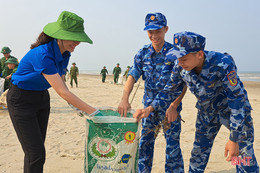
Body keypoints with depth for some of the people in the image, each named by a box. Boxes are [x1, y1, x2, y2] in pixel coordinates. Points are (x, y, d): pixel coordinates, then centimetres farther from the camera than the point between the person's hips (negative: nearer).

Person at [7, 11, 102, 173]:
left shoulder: (65, 53, -5)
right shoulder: (43, 54, -32)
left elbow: (61, 82, 10)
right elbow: (62, 92, -35)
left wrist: (77, 105, 0)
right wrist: (94, 112, -32)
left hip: (42, 98, 8)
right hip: (22, 99, -8)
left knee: (38, 147, 14)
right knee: (36, 153, -8)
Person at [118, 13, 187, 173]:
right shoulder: (143, 53, 2)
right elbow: (132, 76, -4)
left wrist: (174, 106, -20)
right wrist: (124, 99, -19)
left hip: (170, 106, -4)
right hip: (149, 106, 4)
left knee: (173, 145, 1)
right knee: (145, 143, 12)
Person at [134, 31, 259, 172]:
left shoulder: (223, 64, -34)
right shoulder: (180, 66, -19)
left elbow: (237, 100, -28)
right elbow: (169, 89, -1)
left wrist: (234, 139, -26)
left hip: (236, 111, -4)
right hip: (206, 112, 5)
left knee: (246, 159, -4)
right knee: (198, 154, 10)